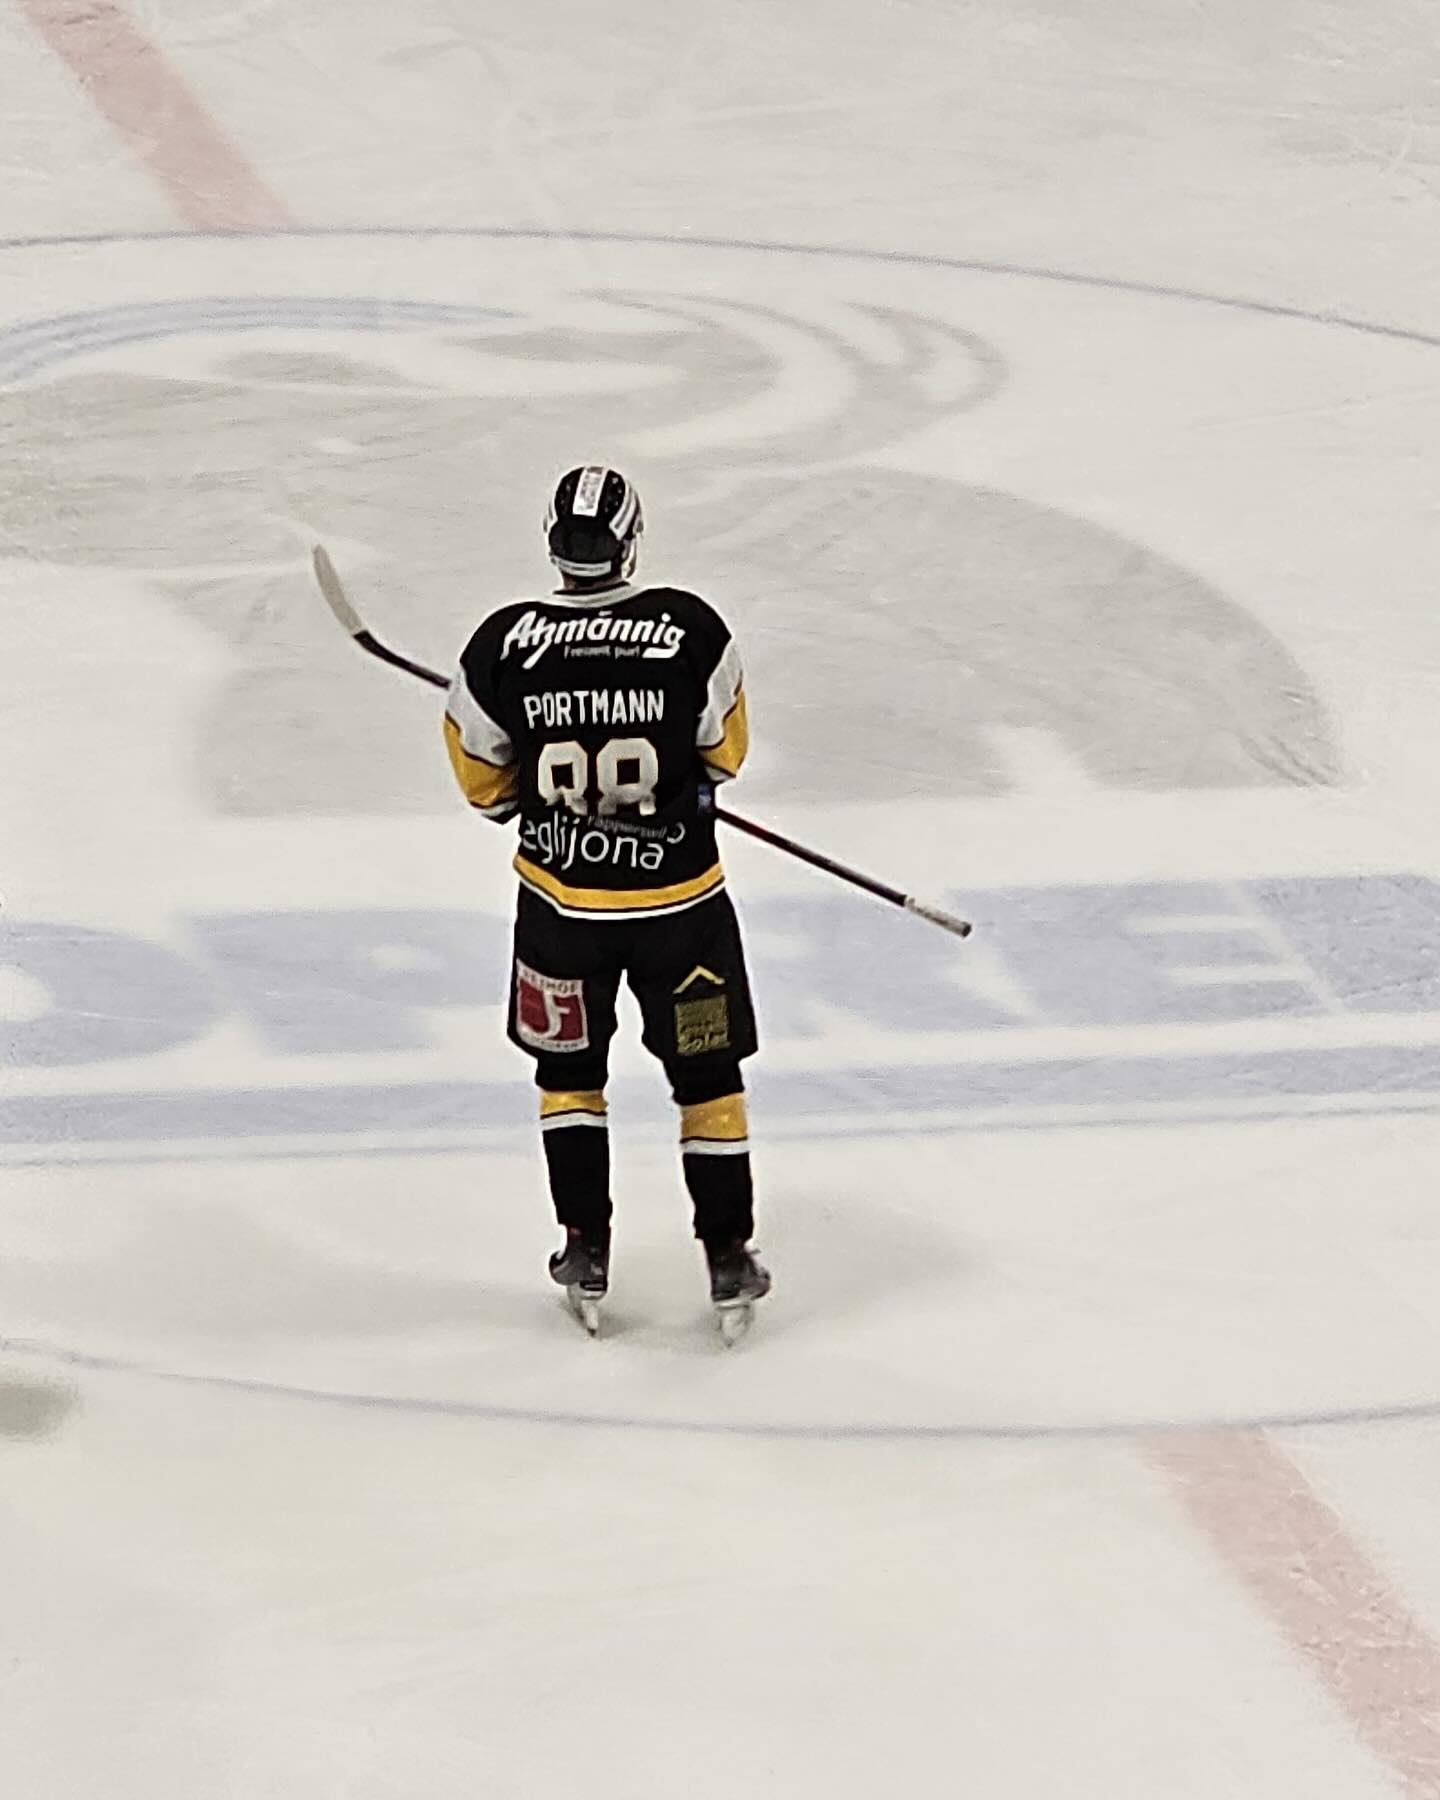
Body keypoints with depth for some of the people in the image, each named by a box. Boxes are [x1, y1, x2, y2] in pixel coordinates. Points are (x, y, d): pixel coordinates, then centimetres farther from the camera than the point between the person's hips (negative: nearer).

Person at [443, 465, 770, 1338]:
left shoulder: (506, 643, -12)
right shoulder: (691, 628, -15)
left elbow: (483, 779, 1)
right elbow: (725, 750, 0)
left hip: (560, 901, 1)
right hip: (680, 898, -1)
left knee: (568, 1069, 21)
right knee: (708, 1077, 14)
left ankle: (587, 1253, 21)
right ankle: (729, 1263, 17)